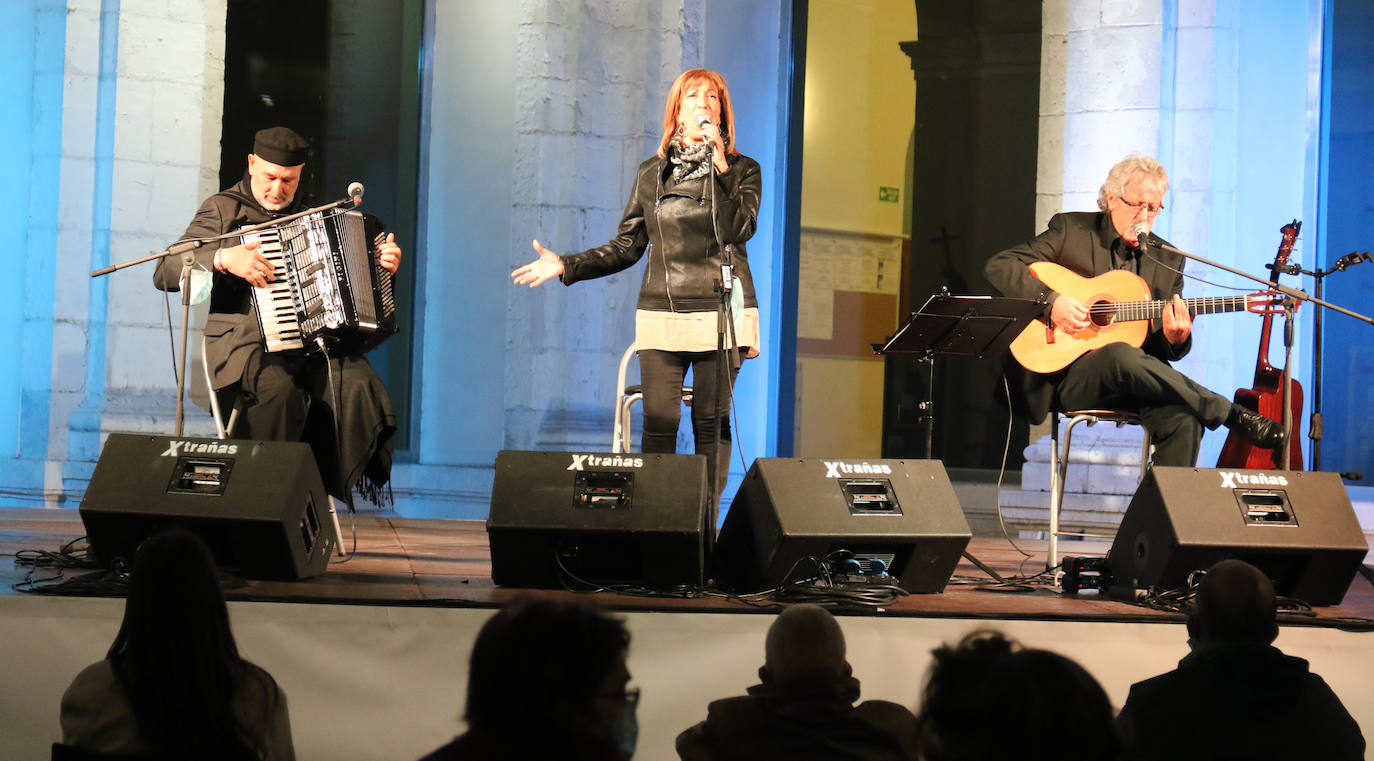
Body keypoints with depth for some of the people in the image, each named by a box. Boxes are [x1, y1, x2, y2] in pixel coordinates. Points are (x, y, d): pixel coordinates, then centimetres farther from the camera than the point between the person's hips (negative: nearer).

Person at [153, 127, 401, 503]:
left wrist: (384, 266, 12)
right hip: (247, 341, -4)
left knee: (357, 387, -27)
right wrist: (224, 258, -15)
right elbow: (164, 272, -1)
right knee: (278, 388, -37)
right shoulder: (223, 210, 9)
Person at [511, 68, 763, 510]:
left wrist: (719, 166, -15)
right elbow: (626, 248, 14)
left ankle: (706, 519, 4)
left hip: (721, 311, -2)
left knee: (711, 423, 0)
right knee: (658, 424, -5)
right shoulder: (651, 173, 12)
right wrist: (566, 266, 5)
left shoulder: (742, 170, 5)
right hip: (662, 314, 2)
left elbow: (739, 229, -13)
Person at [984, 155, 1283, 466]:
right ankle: (1232, 415, -26)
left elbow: (1168, 355, 16)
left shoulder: (1167, 260, 14)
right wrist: (1050, 301, -18)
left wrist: (1176, 338, -10)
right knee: (1120, 355, -37)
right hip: (1068, 375, -3)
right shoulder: (1070, 230, 4)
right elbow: (998, 265, -3)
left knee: (1184, 421, -31)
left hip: (1135, 379, 3)